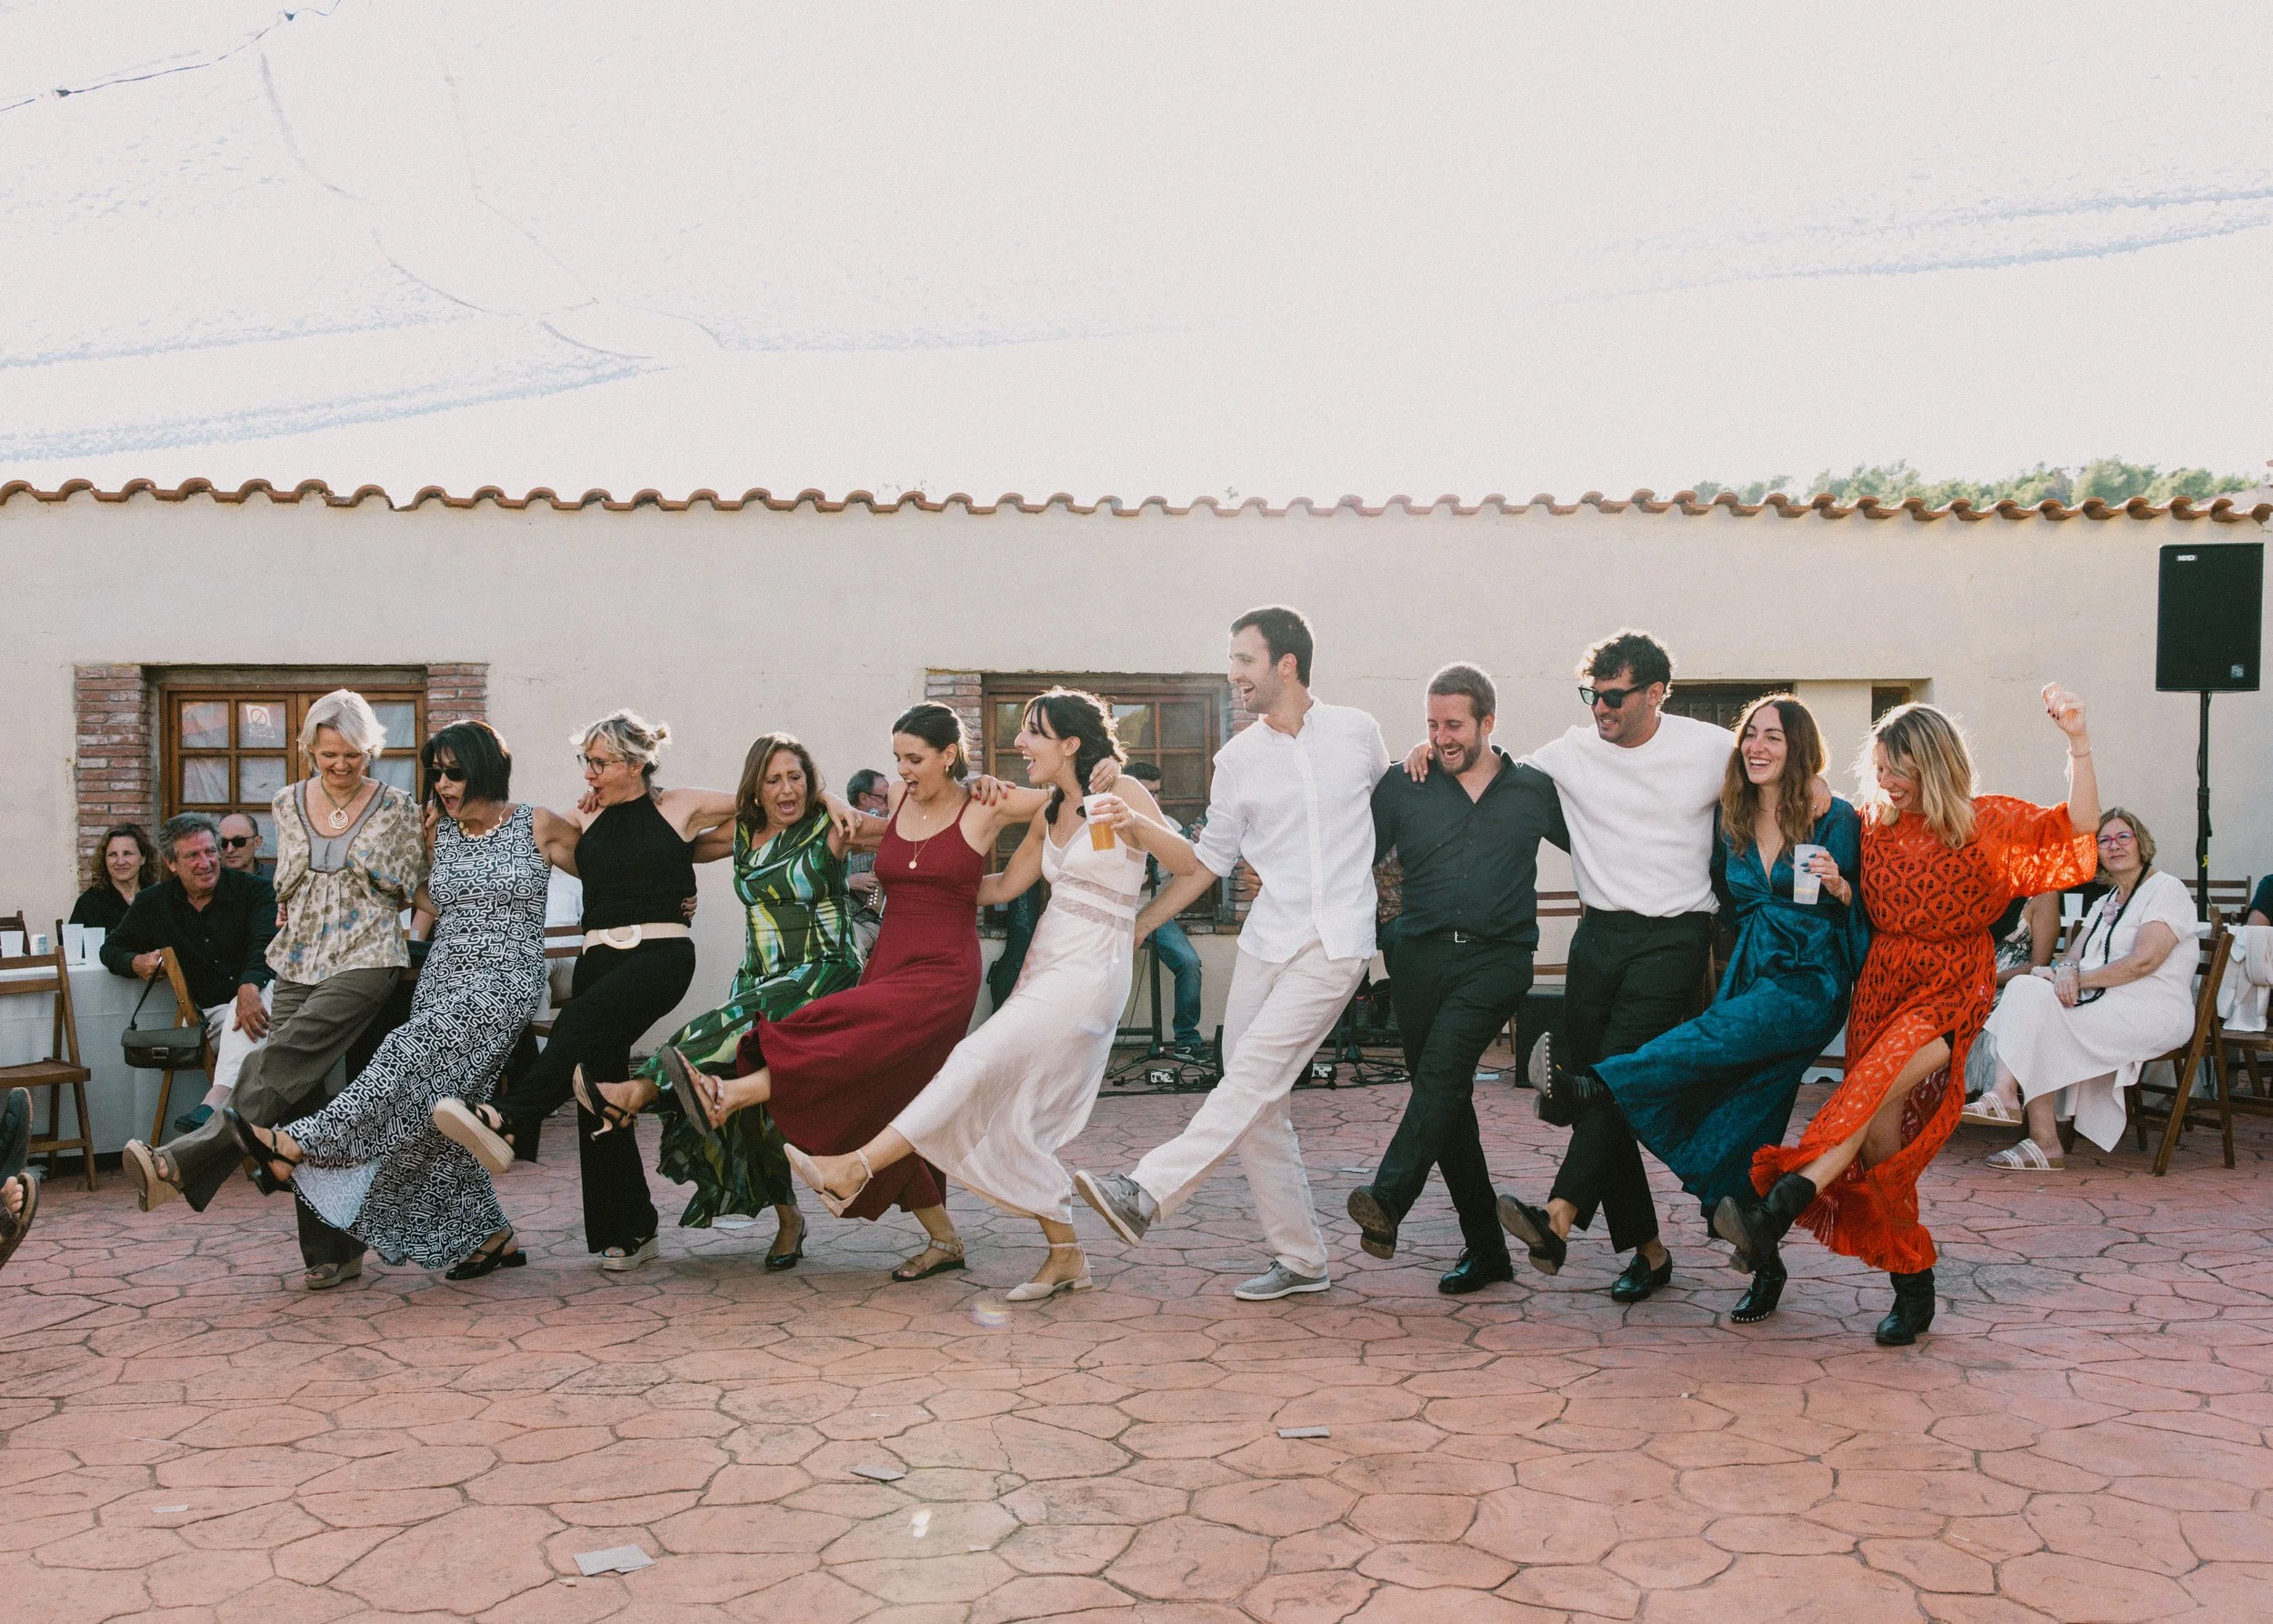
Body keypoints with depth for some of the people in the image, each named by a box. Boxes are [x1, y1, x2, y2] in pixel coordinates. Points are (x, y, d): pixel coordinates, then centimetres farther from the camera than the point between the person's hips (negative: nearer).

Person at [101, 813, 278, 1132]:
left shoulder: (254, 889, 1)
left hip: (257, 998, -3)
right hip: (212, 1014, 3)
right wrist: (136, 962, -1)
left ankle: (216, 1100, -55)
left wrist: (249, 987, -38)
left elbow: (267, 944, -16)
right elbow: (112, 948, 25)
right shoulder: (153, 904, 12)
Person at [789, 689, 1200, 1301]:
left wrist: (1135, 822, -32)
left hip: (1089, 973, -8)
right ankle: (1065, 1257, 10)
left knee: (979, 1063, -17)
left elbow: (1188, 862, -15)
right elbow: (1005, 884, 22)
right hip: (1043, 966, 8)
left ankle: (853, 1171, -20)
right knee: (1012, 1117, 1)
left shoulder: (1121, 792, -6)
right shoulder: (1048, 809, 15)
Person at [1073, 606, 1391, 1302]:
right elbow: (1211, 858, 14)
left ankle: (1147, 1193, -24)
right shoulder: (1238, 759, 7)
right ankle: (1300, 1259, 12)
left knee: (1253, 1073, -19)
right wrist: (1135, 926, 12)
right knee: (1259, 1109, 2)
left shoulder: (1357, 732, 1)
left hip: (1336, 942, -4)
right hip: (1267, 942, 4)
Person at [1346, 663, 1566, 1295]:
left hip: (1497, 958, -2)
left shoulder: (1535, 790, 10)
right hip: (1422, 959, 3)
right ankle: (1485, 1249, 15)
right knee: (1446, 1098, 5)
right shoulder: (1402, 787, 10)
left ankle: (1387, 1202, -36)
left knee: (1443, 1063, -27)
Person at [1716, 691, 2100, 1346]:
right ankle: (1914, 1290, 13)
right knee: (1880, 1146, -3)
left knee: (1875, 1087, -32)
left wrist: (2077, 741, -19)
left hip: (1949, 995, -4)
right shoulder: (1872, 823, 10)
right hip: (1879, 990, 5)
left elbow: (2077, 830, -11)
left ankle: (1777, 1211, -44)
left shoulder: (1986, 822, -1)